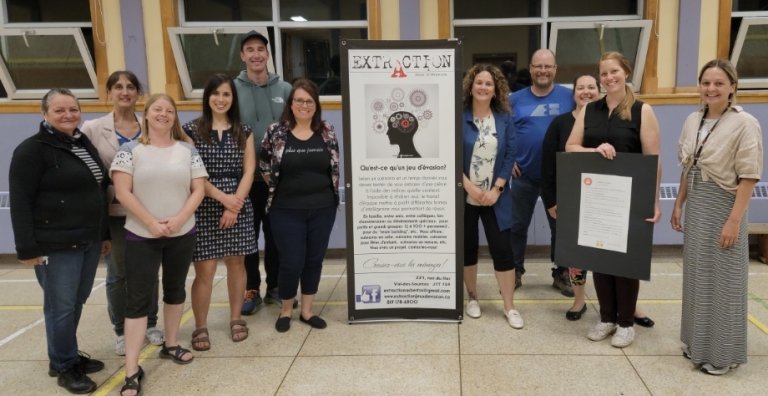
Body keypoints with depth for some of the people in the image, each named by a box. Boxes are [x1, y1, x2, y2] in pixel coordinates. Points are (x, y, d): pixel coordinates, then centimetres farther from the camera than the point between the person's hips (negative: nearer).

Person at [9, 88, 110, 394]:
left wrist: (105, 233, 18)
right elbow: (20, 203, -13)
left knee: (77, 302, 16)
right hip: (56, 244, -7)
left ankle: (69, 355, 32)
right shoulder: (32, 149, -9)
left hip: (89, 240, 7)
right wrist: (27, 248, -17)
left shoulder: (85, 145, 13)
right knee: (61, 306, 2)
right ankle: (63, 366, 17)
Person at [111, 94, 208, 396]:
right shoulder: (130, 150, -3)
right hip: (141, 236, -3)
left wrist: (179, 219, -14)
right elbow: (122, 192, -9)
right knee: (138, 299, -3)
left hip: (182, 234, 3)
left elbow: (199, 189, 0)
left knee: (175, 289, 15)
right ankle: (132, 371, 1)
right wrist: (151, 223, -16)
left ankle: (171, 345, 34)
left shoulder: (187, 150, 3)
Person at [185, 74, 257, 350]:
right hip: (204, 208, -2)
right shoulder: (191, 130, 1)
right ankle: (200, 327, 12)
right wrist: (223, 197, -13)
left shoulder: (243, 132, 8)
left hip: (238, 207, 3)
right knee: (204, 270, -2)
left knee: (236, 264, 10)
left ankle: (236, 319, 26)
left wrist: (235, 205, -10)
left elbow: (249, 172, 2)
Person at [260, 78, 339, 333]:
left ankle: (306, 310, 26)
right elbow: (264, 166, 7)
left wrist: (328, 193, 8)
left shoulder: (327, 132, 1)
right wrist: (280, 188, 7)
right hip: (287, 210, -2)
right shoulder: (275, 132, -5)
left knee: (314, 260, 11)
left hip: (322, 209, 3)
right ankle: (286, 310, 24)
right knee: (291, 262, 0)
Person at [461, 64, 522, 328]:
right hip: (465, 195, -1)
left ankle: (509, 306, 11)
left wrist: (495, 190, -10)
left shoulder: (505, 118, 3)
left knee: (502, 249, 0)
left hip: (495, 196, 1)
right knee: (468, 248, 10)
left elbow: (510, 156, 0)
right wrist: (470, 187, -14)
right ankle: (472, 297, 28)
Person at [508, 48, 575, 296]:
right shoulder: (516, 99, 1)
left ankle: (561, 274, 26)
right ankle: (515, 273, 24)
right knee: (517, 226, 9)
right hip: (523, 175, 0)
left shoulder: (568, 97, -2)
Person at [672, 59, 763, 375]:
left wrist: (734, 220, -19)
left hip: (722, 208, -6)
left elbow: (749, 177, -16)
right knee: (696, 276, 15)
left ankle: (721, 353, 18)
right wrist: (678, 204, 12)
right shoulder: (692, 121, 5)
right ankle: (696, 342, 31)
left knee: (721, 279, 3)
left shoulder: (744, 124, -14)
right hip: (695, 207, 6)